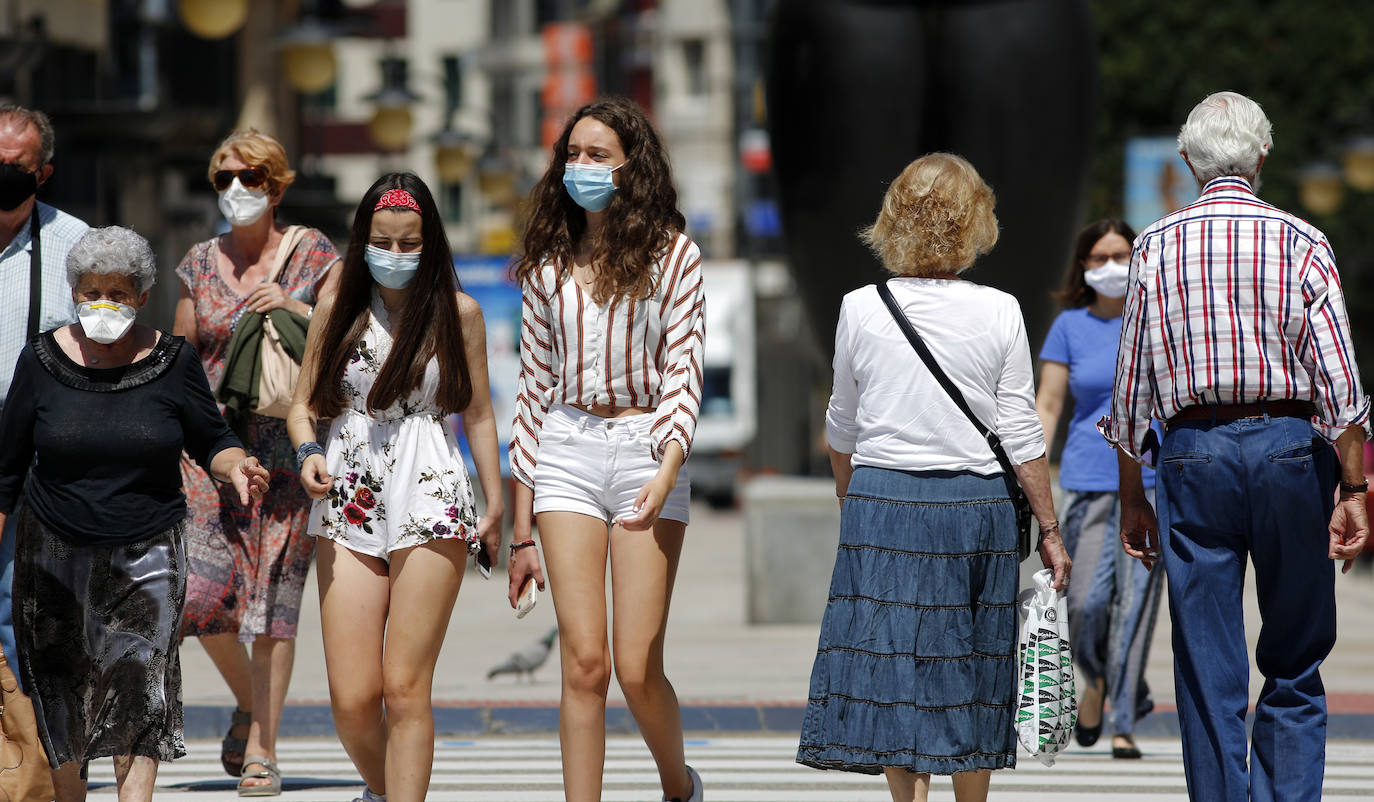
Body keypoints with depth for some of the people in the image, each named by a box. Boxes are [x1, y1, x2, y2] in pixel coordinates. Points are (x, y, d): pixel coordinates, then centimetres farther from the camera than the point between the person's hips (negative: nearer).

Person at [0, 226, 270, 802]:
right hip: (55, 554, 1)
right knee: (57, 698, 3)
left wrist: (236, 468, -14)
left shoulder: (173, 361, -1)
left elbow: (211, 442, 8)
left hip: (147, 554, -1)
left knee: (139, 685, -13)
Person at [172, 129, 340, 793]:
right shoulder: (201, 263, 11)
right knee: (203, 590, -9)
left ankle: (262, 745, 4)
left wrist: (292, 308, -16)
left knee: (274, 597, -5)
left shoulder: (314, 255, 3)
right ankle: (248, 701, 19)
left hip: (290, 443, -2)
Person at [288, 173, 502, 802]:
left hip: (430, 499, -2)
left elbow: (477, 414, 10)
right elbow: (304, 403, 14)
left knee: (405, 689, -8)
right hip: (349, 498, 2)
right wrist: (307, 453, -7)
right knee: (351, 697, -2)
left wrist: (495, 507, 9)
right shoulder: (338, 308, 8)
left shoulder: (457, 312, 4)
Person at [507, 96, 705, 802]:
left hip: (646, 449, -2)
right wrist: (520, 531, 12)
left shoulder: (672, 255, 2)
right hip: (565, 453, 3)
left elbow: (683, 373, -4)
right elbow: (534, 386, 14)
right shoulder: (550, 266, 12)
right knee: (583, 663, -7)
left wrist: (665, 472, -22)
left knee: (637, 670, -5)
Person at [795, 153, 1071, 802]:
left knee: (893, 671, 2)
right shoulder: (998, 313, -5)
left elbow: (842, 431, 9)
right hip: (977, 505, 0)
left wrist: (850, 502, 25)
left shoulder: (860, 309, -2)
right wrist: (1050, 529, 6)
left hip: (881, 500, 0)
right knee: (970, 668, 13)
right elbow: (1021, 438, -3)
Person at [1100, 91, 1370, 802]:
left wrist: (1131, 499, 14)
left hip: (1192, 453, 1)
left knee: (1208, 671, 3)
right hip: (1290, 447, -1)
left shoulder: (1155, 246, 4)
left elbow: (1130, 385, 7)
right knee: (1296, 664, 9)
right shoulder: (1302, 242, 0)